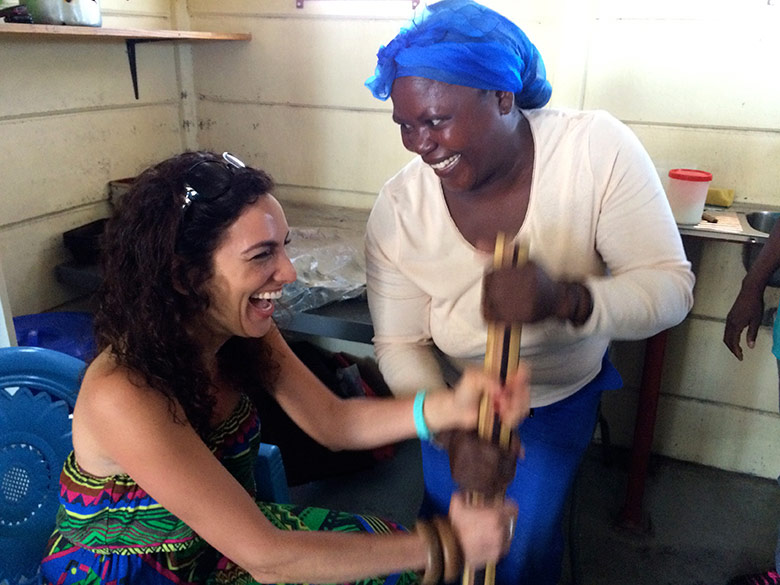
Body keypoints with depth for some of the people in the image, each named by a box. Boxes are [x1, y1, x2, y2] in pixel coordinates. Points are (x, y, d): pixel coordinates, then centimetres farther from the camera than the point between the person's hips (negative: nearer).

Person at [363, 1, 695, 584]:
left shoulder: (597, 148, -27)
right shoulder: (397, 211, -24)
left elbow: (671, 286, -26)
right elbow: (400, 345, -17)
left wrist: (562, 299, -46)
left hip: (564, 396, 0)